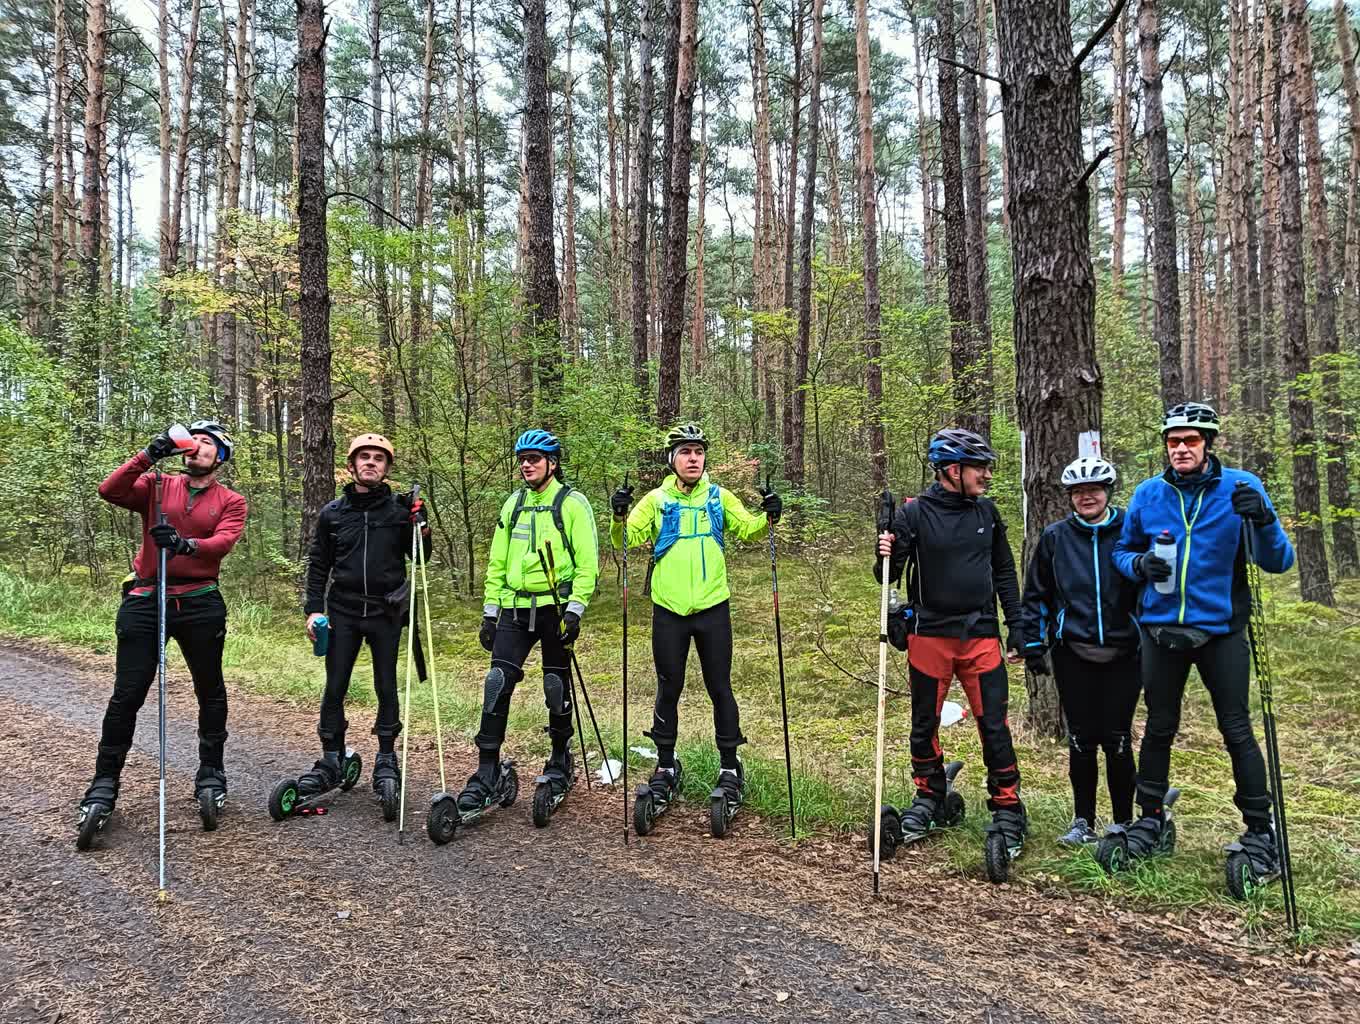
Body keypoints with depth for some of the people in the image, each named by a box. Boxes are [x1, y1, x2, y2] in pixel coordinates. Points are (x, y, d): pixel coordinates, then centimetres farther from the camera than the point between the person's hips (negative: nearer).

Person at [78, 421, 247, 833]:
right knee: (127, 695, 1)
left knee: (210, 692, 9)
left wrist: (185, 543, -31)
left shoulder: (231, 501, 5)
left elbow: (224, 541, -12)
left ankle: (211, 775, 23)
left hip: (200, 605, 0)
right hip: (146, 601, 0)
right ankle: (104, 783, 12)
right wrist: (149, 456, -17)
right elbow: (109, 491, -9)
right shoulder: (158, 486, 8)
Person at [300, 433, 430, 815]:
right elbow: (318, 564, 10)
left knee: (386, 687, 5)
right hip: (343, 612, 1)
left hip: (386, 612, -1)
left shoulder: (399, 509, 1)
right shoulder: (333, 512, 5)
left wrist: (422, 532, -12)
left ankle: (386, 759, 18)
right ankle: (332, 760, 17)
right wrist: (313, 609, 2)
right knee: (334, 687, 3)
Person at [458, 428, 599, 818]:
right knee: (497, 683, -6)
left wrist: (575, 610, -15)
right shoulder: (513, 504, 12)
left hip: (555, 608, -4)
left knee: (557, 687, 5)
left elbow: (587, 562, -8)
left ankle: (560, 764, 24)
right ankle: (487, 774, -2)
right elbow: (497, 562, 14)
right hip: (514, 609, 4)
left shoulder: (572, 503, -4)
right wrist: (489, 612, 10)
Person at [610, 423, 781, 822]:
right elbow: (627, 541, -3)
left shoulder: (720, 498, 5)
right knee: (669, 690, 9)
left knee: (720, 689, 6)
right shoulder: (656, 500, 1)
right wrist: (620, 517, -23)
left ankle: (730, 768, 19)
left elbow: (748, 531, 9)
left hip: (712, 608, 0)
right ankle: (666, 767, 23)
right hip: (669, 610, 0)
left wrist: (767, 517, -11)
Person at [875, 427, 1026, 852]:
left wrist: (1016, 628, 9)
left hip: (981, 635, 2)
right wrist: (886, 556, -26)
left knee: (995, 727, 0)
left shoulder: (986, 512, 5)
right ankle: (929, 798, 30)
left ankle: (1007, 810, 14)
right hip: (930, 636, -2)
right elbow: (889, 575, -3)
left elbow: (1004, 573, 13)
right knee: (924, 725, 10)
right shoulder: (914, 513, -7)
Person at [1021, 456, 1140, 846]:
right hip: (1072, 653, 1)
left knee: (1117, 741, 1)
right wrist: (1032, 644, 5)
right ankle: (1084, 822, 17)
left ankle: (1123, 824, 17)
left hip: (1123, 652, -1)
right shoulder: (1054, 536, 4)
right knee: (1081, 741, 5)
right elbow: (1035, 595, 9)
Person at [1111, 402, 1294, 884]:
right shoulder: (1147, 494, 1)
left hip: (1221, 630, -2)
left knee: (1237, 732, 2)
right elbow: (1122, 550, 13)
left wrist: (1264, 521, -25)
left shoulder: (1240, 487, -5)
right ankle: (1151, 817, 25)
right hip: (1162, 630, 2)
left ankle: (1259, 830, 17)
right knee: (1159, 729, 12)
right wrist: (1140, 564, -10)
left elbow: (1279, 562, -5)